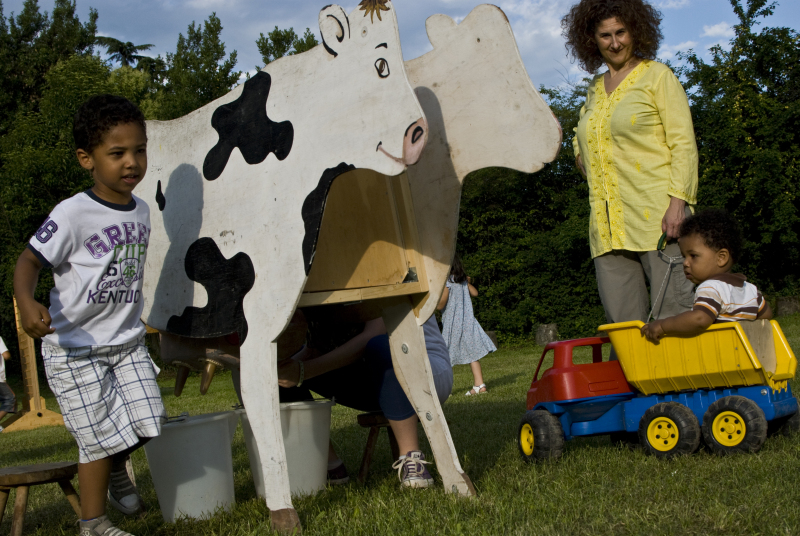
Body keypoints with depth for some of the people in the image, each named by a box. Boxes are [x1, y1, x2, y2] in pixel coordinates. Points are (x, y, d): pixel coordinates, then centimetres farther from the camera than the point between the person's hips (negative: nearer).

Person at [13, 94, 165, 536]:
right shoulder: (72, 214, -17)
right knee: (100, 435, -2)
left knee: (145, 420, -1)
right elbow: (30, 259, -16)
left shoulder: (140, 210, 4)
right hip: (74, 347, -6)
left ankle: (118, 467, 33)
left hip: (127, 341, 6)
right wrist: (26, 303, -35)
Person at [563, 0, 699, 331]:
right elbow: (582, 144, 38)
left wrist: (677, 201, -14)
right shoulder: (594, 88, 21)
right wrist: (582, 155, 15)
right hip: (608, 225, 5)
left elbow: (684, 144, -3)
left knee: (673, 319, -10)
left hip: (657, 215, -5)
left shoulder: (657, 76, 5)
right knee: (623, 326, 1)